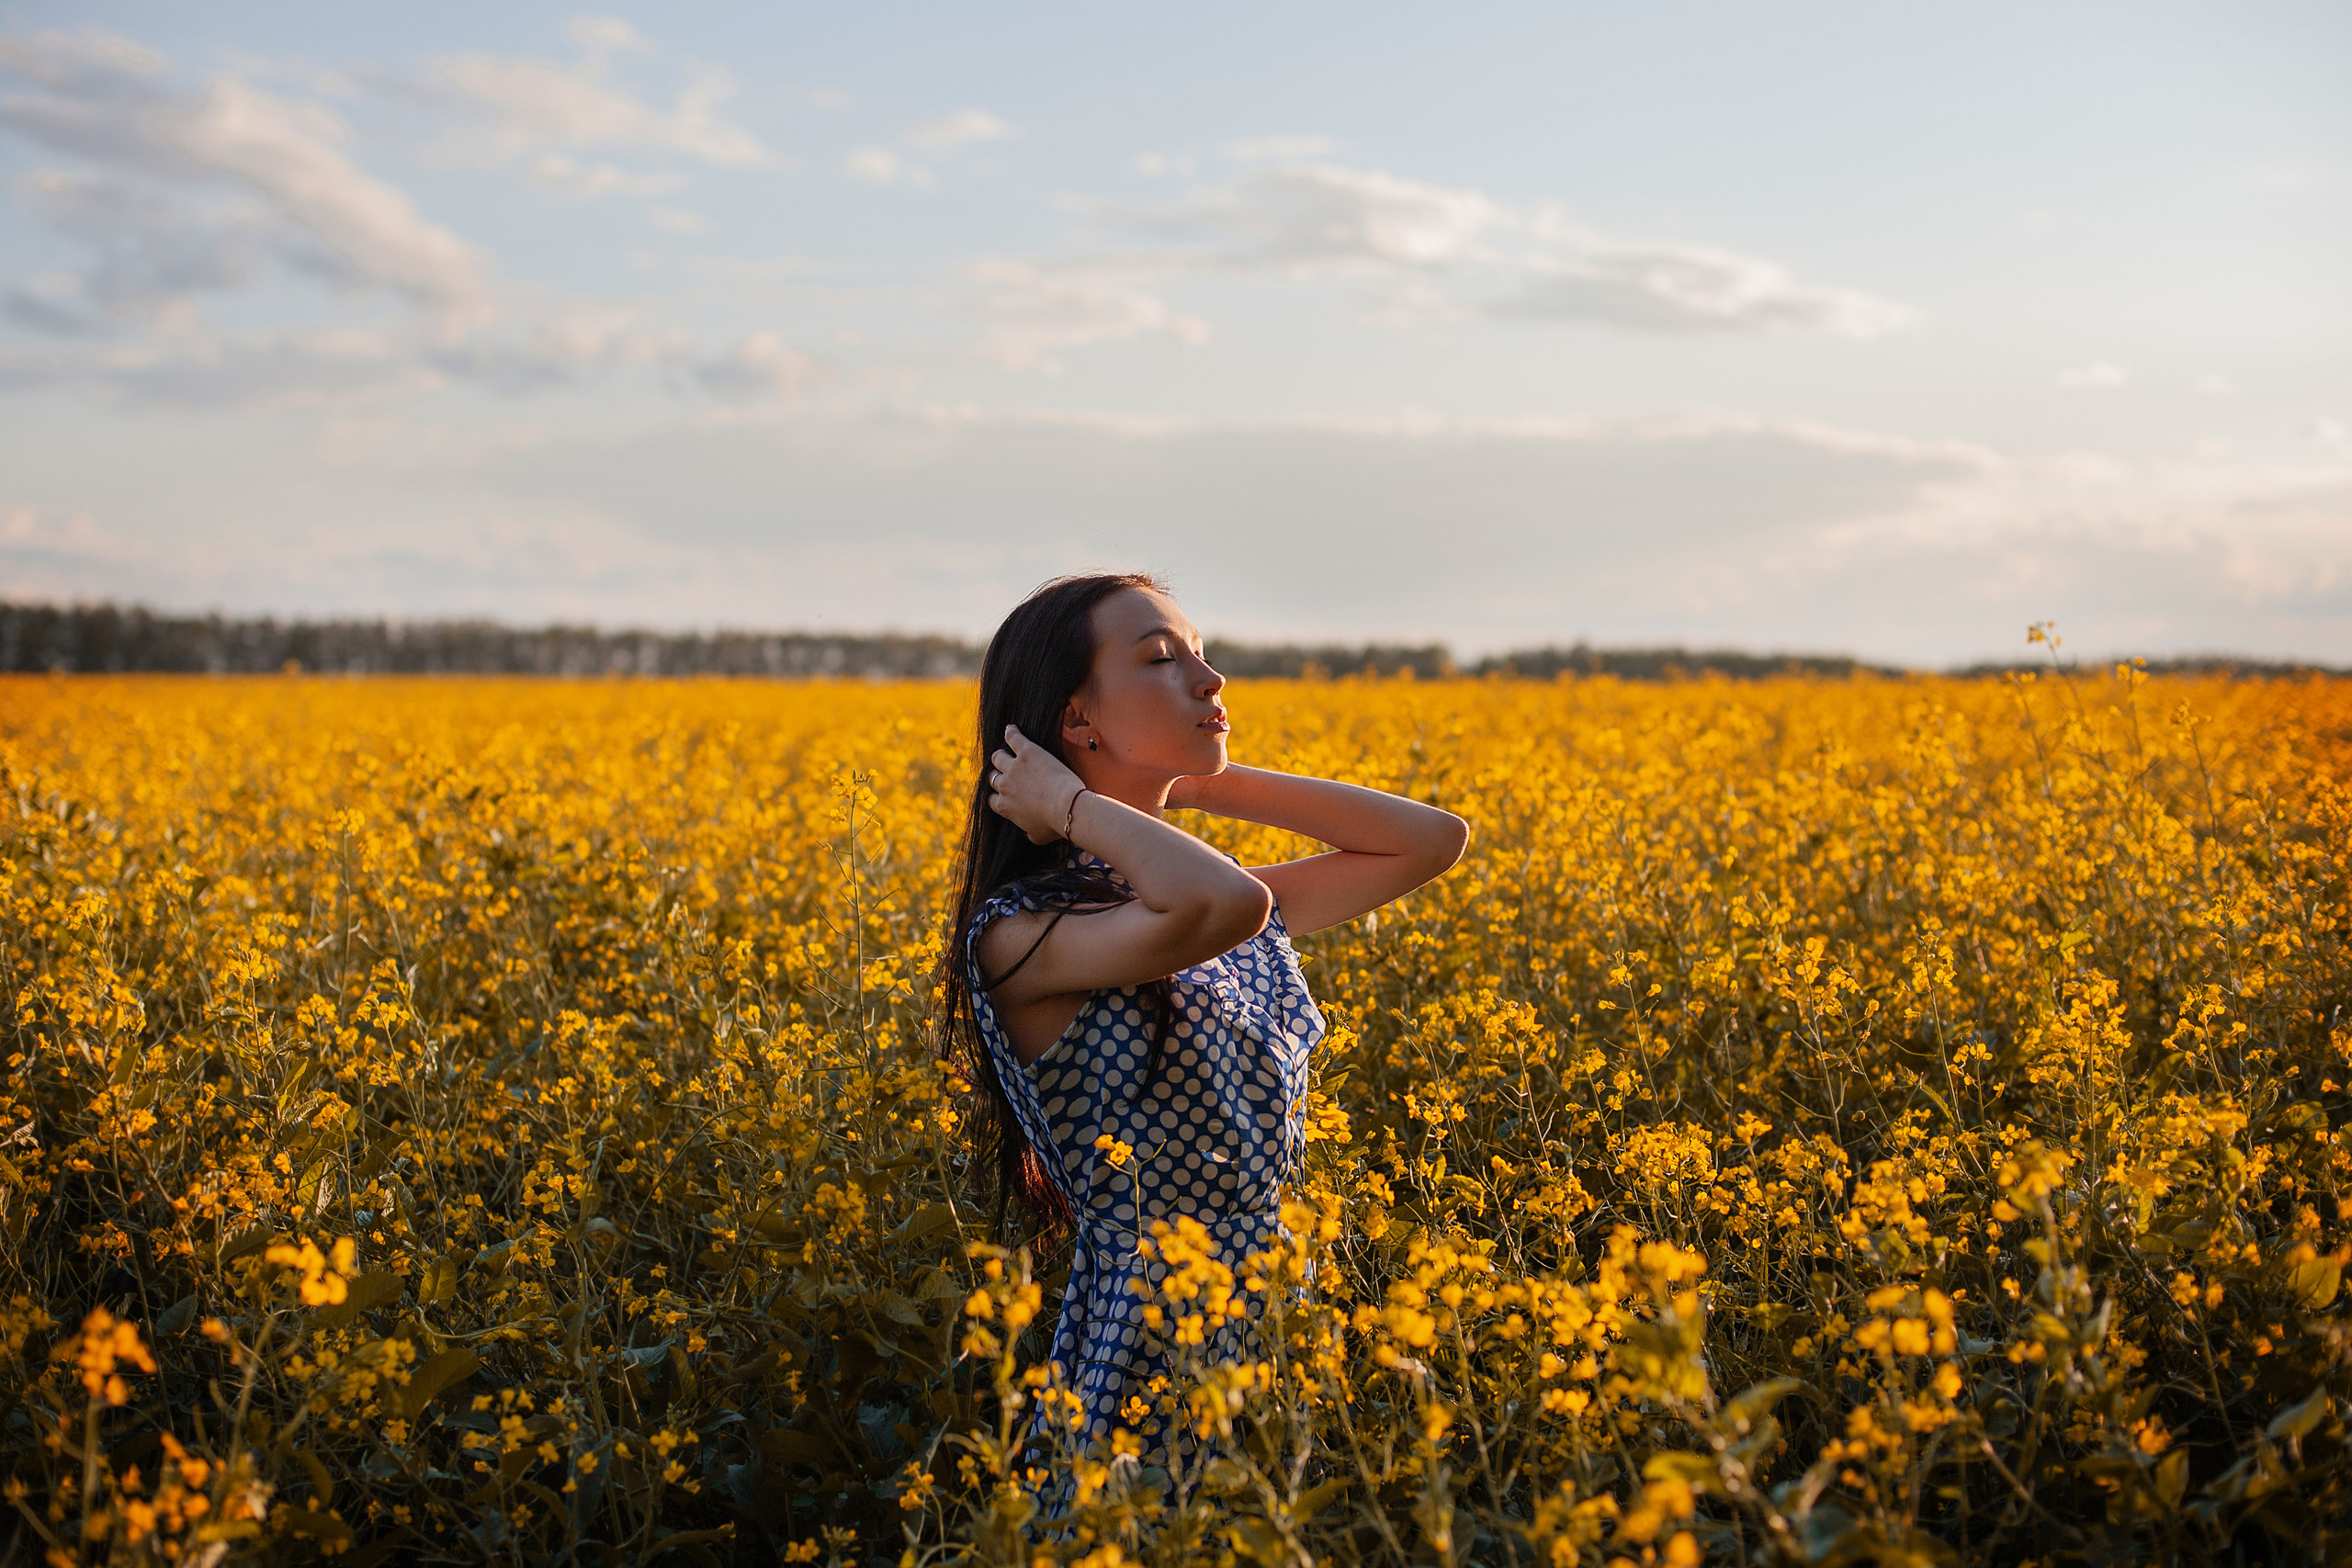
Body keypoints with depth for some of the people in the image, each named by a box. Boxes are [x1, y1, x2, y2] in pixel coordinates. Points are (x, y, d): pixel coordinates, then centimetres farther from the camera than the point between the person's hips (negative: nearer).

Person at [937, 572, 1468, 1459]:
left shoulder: (1250, 910, 9)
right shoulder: (1022, 937, -14)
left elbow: (1436, 839, 10)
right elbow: (1220, 908, -32)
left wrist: (1208, 783, 6)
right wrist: (1073, 801, -14)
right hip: (1156, 1364, -6)